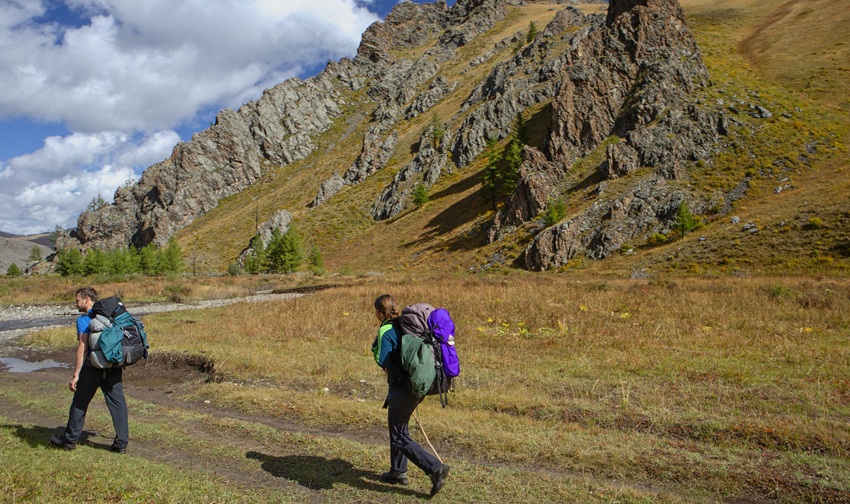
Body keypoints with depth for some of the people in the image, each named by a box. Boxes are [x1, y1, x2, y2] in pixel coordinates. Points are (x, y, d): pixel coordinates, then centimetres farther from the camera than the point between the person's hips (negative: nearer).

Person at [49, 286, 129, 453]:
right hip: (114, 366, 5)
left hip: (93, 368, -5)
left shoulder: (84, 319, -8)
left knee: (80, 402, 12)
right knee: (117, 402, 4)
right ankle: (121, 443, 5)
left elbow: (83, 348, -15)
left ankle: (70, 439, 27)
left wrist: (76, 375, -12)